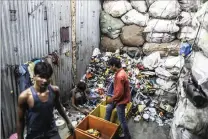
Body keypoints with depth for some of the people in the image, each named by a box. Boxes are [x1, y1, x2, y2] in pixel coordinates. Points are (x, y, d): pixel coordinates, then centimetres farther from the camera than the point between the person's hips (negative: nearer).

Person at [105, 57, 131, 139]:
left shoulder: (120, 76, -31)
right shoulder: (120, 72, 2)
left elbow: (119, 93, -29)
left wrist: (110, 100, -15)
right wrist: (113, 98, 18)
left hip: (121, 100, -10)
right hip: (118, 98, 10)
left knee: (121, 120, 5)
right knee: (108, 108, 24)